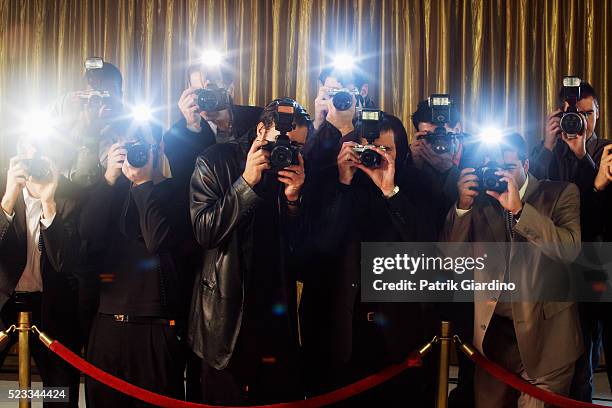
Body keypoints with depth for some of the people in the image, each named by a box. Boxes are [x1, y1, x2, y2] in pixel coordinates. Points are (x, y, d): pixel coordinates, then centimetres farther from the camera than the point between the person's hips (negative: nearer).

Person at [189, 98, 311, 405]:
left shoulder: (294, 166, 4)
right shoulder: (215, 161, -4)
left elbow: (297, 243, 3)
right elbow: (204, 231, -15)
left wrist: (292, 198, -14)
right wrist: (247, 182, -20)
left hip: (279, 313, 3)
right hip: (228, 311, -3)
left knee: (285, 396, 7)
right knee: (225, 397, 6)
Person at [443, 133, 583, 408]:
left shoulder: (560, 194, -2)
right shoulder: (479, 201, 5)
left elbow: (571, 249, -18)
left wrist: (519, 209, -24)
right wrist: (463, 206, -14)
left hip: (544, 332, -3)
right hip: (493, 331, 3)